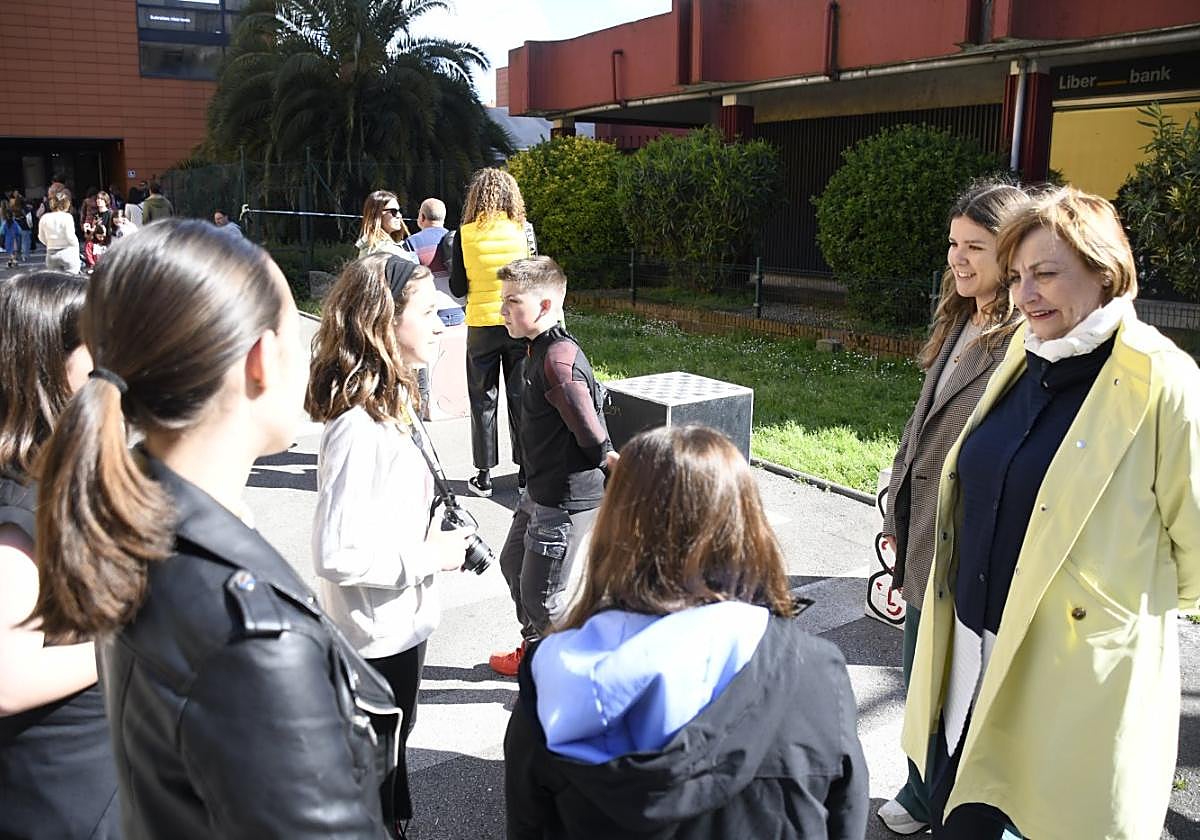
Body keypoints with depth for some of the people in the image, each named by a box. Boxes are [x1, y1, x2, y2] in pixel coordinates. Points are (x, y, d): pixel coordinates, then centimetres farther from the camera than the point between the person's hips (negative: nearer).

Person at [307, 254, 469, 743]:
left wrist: (449, 536, 1)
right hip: (376, 640, -9)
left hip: (404, 623, 9)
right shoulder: (358, 429, -30)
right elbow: (335, 555, -31)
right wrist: (430, 556, -22)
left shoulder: (397, 401, 0)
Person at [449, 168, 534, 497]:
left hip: (481, 325, -1)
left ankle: (484, 475, 12)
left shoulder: (465, 235, -6)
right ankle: (525, 468, 17)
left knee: (483, 400, 9)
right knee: (521, 396, 11)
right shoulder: (522, 231, -2)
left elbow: (458, 288, -2)